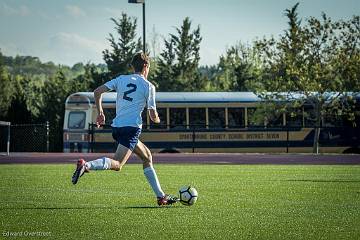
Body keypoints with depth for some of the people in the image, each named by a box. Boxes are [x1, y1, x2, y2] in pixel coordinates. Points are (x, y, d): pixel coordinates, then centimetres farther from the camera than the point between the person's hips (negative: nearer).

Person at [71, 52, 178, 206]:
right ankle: (86, 165, -42)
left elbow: (97, 92, 6)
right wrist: (157, 119, 27)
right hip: (132, 127, -7)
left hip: (117, 127, 7)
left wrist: (100, 112, 17)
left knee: (147, 156, 20)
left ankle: (161, 196, 21)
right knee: (117, 164, -18)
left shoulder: (122, 79, 15)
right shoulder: (148, 86, 2)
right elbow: (153, 116, 3)